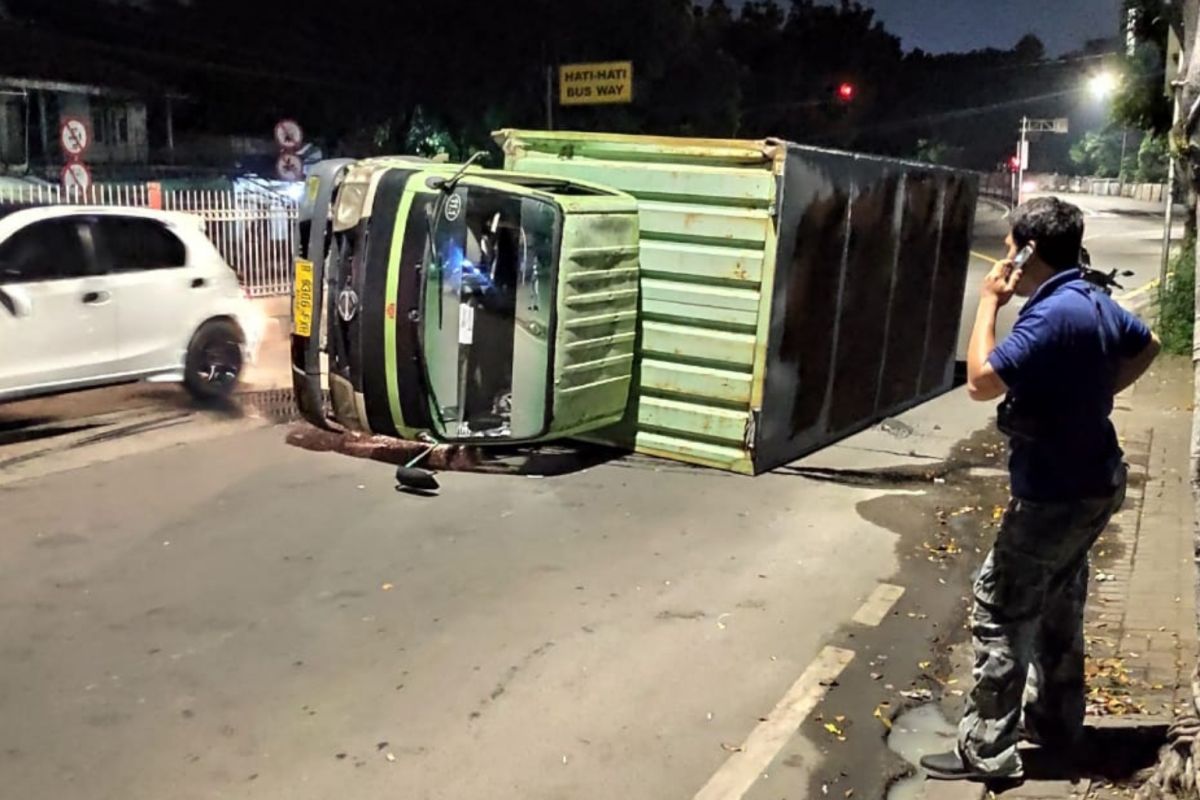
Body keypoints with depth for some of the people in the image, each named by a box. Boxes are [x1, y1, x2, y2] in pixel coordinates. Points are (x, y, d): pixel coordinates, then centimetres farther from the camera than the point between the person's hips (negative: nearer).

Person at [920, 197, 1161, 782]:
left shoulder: (1053, 314, -25)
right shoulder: (1093, 301, 6)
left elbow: (981, 382, -29)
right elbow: (1147, 346, 24)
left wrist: (989, 302, -19)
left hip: (1055, 496, -10)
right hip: (1092, 484, 10)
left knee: (1000, 614, -3)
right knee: (1057, 604, 22)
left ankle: (985, 751, 4)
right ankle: (1054, 720, 37)